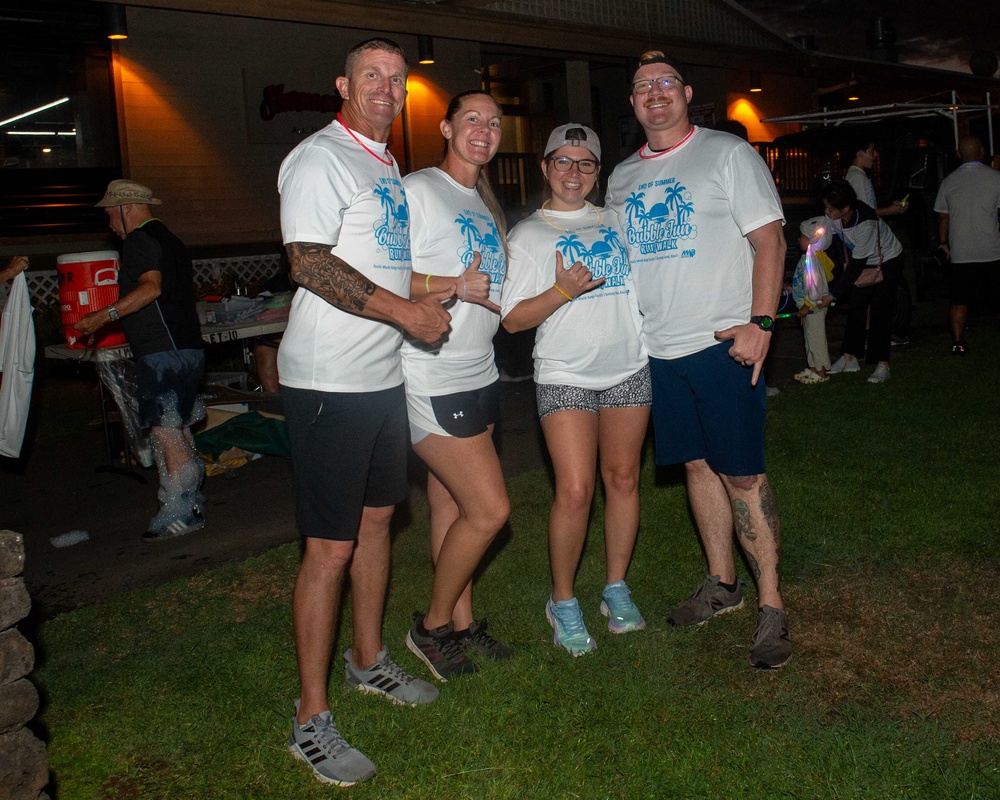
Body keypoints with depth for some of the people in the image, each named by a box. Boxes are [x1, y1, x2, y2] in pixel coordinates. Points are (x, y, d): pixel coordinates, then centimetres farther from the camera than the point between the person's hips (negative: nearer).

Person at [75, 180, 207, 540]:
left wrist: (106, 314, -27)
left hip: (162, 351, -10)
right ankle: (192, 505, 17)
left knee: (163, 428, -8)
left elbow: (152, 286, -23)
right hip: (188, 345, 10)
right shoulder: (170, 239, 21)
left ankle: (178, 512, -7)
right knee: (178, 428, 13)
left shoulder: (138, 239, -8)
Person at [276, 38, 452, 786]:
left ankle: (369, 660, 36)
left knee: (377, 518, 18)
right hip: (330, 380, -9)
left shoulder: (385, 162, 19)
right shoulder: (320, 158, -10)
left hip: (383, 373, 9)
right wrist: (408, 312, -19)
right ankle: (311, 720, 8)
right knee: (330, 548, -5)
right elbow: (312, 265, -21)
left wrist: (426, 295, 13)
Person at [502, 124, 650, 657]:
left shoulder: (614, 222, 15)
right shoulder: (527, 235, 4)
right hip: (565, 376, -4)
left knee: (623, 479, 6)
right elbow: (513, 318, -4)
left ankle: (617, 589, 22)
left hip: (628, 368, 4)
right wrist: (562, 292, -18)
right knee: (575, 490, -11)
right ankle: (562, 602, 8)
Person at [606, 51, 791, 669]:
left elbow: (769, 239, -7)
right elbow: (616, 256, 22)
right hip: (659, 348, 6)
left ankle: (772, 606, 7)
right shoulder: (622, 176, 15)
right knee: (697, 465, 13)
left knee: (742, 474, -5)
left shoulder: (728, 154, -1)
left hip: (723, 341, -5)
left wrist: (760, 322, -17)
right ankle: (722, 583, 28)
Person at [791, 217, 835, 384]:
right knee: (810, 337, 18)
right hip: (810, 307, 10)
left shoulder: (811, 260, -24)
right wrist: (790, 288, 24)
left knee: (816, 338, 0)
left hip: (814, 307, -10)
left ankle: (820, 372, 10)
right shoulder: (808, 257, 7)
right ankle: (812, 367, 30)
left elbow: (814, 286, -26)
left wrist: (807, 306, -22)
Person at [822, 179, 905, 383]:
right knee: (856, 307, 6)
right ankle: (849, 358, 11)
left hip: (888, 261, -7)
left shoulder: (866, 224, -40)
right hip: (863, 261, 7)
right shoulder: (834, 216, -22)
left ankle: (882, 365, -10)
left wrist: (834, 294, -32)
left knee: (880, 310, -12)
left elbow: (856, 265, -34)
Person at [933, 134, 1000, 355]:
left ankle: (958, 343, 3)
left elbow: (943, 218, 11)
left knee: (959, 301, 6)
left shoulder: (948, 182, 4)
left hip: (961, 254, 2)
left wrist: (943, 242, 23)